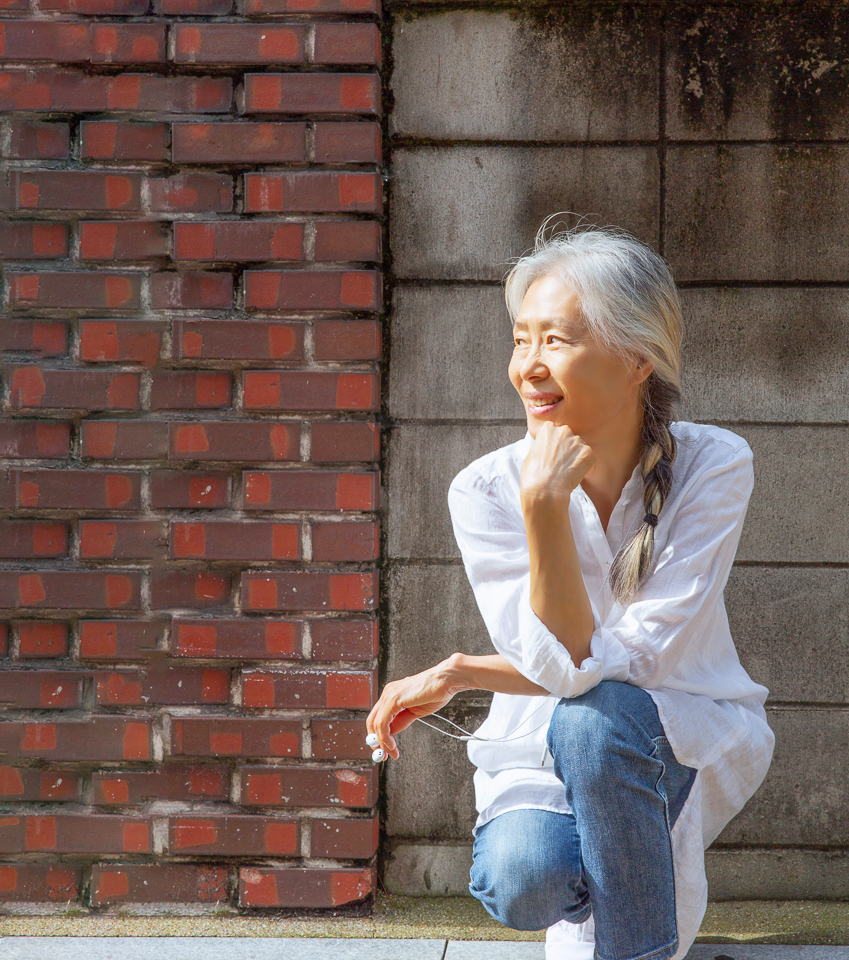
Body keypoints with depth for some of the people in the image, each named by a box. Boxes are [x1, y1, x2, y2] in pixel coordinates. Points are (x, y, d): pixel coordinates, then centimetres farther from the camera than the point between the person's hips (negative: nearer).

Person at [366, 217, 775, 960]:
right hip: (544, 752, 2)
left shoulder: (714, 466, -16)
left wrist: (459, 673, -20)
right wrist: (544, 510, -34)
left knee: (595, 716, -34)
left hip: (692, 741, -1)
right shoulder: (486, 490, -13)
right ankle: (597, 900, 9)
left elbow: (636, 656, -21)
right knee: (519, 879, -29)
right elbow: (559, 662, -22)